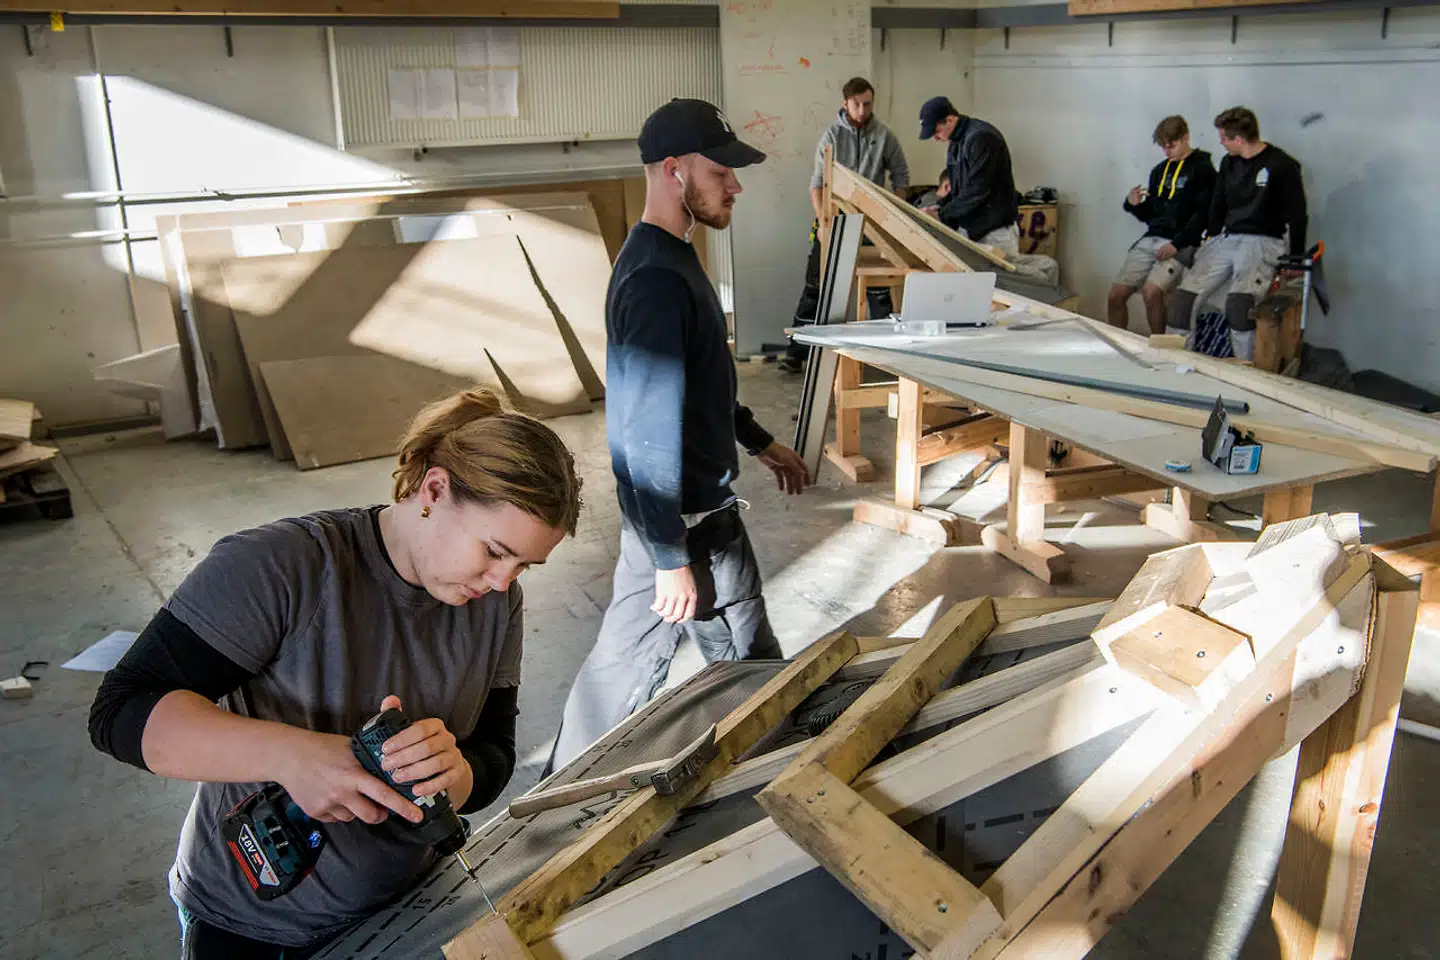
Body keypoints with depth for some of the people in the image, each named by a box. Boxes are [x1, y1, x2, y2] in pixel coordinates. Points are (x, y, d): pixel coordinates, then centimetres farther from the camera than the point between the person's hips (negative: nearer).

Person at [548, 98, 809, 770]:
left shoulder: (670, 259, 9)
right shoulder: (656, 280, -25)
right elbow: (651, 432, -26)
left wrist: (761, 442, 27)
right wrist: (671, 559, -23)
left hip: (704, 503, 9)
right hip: (682, 521, -9)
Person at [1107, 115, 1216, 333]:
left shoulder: (1202, 169, -1)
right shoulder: (1159, 170, 19)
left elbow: (1204, 214, -9)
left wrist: (1177, 244, -19)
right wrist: (1134, 205, 0)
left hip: (1181, 244, -6)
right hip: (1150, 240, 7)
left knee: (1151, 291, -29)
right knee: (1116, 294, -6)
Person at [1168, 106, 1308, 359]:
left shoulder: (1282, 165, -6)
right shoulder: (1229, 163, 13)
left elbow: (1297, 215, -3)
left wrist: (1296, 261, -5)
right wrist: (1209, 242, 18)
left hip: (1263, 241, -6)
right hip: (1225, 240, 6)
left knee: (1238, 304, -31)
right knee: (1182, 301, -9)